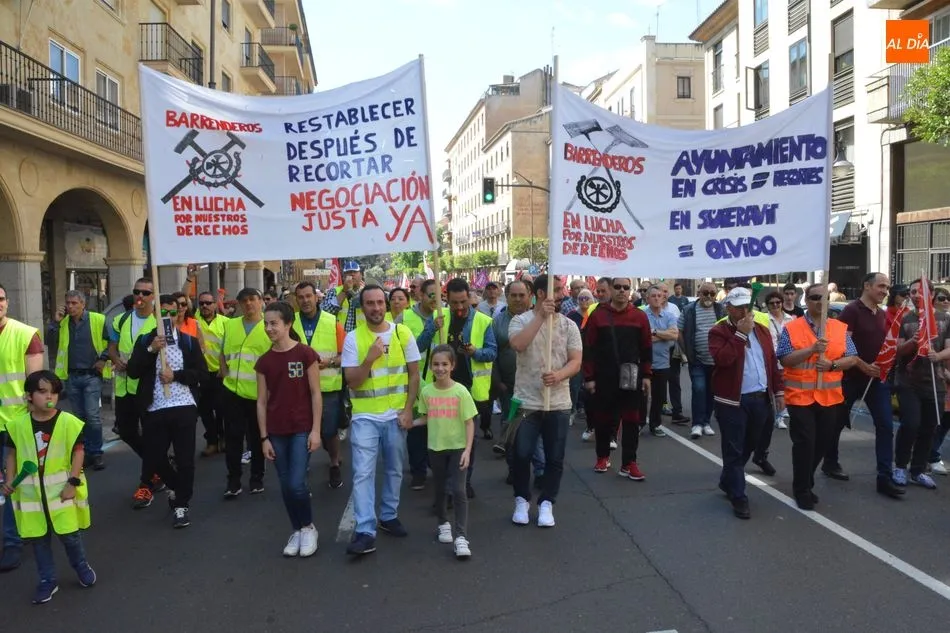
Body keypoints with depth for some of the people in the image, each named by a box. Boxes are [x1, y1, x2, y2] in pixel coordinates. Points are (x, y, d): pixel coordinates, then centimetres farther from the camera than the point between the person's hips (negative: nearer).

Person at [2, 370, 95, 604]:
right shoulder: (17, 424, -4)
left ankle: (81, 566, 32)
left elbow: (78, 452, -7)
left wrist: (73, 482, -11)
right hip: (30, 492, 2)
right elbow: (12, 453, 7)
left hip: (61, 489, -2)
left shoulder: (68, 422, -12)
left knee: (69, 534, 5)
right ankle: (47, 580, 27)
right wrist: (9, 481, -2)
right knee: (38, 538, 11)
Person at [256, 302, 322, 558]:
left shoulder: (306, 354, -8)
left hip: (302, 429, -4)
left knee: (297, 484, -9)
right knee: (286, 486, 8)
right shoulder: (264, 361, 3)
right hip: (277, 432, 4)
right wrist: (264, 437, 3)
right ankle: (297, 531, 26)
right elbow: (262, 401, 6)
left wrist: (316, 430, -9)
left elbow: (315, 394, -6)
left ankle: (309, 527, 15)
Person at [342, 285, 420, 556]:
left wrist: (408, 409, -5)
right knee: (363, 474, -5)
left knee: (394, 470, 14)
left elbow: (414, 374, 3)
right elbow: (351, 381, -9)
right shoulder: (353, 338, -6)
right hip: (365, 416, -2)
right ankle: (365, 532, -1)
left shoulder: (403, 333, -1)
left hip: (395, 414, 2)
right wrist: (371, 357, -23)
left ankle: (389, 516, 32)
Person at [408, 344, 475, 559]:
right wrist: (412, 423, -9)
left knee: (459, 491, -8)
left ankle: (461, 537, -3)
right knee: (439, 489, 17)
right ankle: (443, 524, 38)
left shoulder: (460, 391, -13)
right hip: (435, 448, 3)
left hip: (457, 448, -3)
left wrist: (467, 450, -16)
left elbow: (469, 423, -10)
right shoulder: (426, 391, -3)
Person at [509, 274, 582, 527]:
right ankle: (522, 500, 23)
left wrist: (559, 375, -22)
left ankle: (546, 503, 23)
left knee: (555, 458, 7)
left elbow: (576, 362, -2)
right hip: (526, 401, -2)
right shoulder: (521, 320, -4)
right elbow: (518, 345, -25)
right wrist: (541, 316, -26)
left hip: (558, 403, 2)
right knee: (522, 455, 2)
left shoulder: (569, 325, 2)